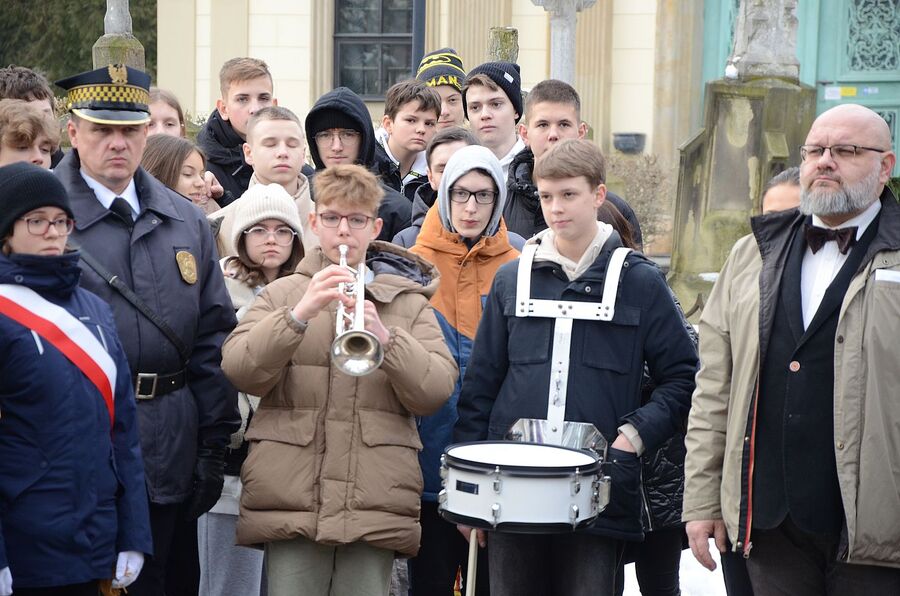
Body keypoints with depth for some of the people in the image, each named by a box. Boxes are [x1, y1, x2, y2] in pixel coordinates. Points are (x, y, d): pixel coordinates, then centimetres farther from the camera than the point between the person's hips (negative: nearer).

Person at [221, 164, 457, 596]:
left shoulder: (409, 302, 12)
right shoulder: (282, 293, 12)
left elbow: (436, 391, 0)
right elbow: (240, 372, -4)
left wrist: (385, 337, -16)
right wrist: (299, 314, -18)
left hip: (374, 506, 0)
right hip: (292, 499, 0)